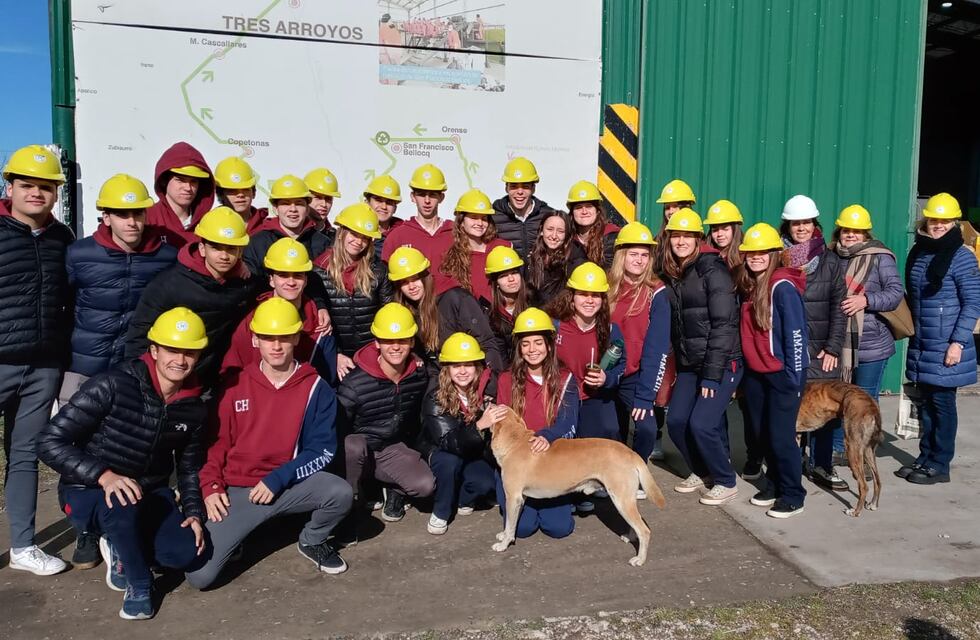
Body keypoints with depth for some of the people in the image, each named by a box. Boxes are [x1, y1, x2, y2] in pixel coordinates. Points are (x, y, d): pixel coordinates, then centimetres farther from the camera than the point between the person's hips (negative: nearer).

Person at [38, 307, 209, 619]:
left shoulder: (194, 408, -3)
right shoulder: (112, 385, -22)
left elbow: (190, 468, 10)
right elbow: (50, 443, -22)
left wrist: (194, 513, -4)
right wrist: (104, 476, -34)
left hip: (150, 494, 5)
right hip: (88, 492, -4)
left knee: (186, 551, -19)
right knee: (123, 505, -39)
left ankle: (120, 549, 14)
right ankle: (139, 586, -10)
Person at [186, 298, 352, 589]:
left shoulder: (316, 389, -5)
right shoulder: (234, 384, 1)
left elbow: (323, 451, -6)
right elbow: (216, 440, 8)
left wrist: (277, 479, -16)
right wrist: (210, 486, -6)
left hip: (291, 485, 0)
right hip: (237, 491, 1)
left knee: (340, 493, -30)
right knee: (199, 576, -14)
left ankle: (312, 541, 4)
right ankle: (234, 532, 21)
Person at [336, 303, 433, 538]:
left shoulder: (419, 375, -7)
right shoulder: (354, 383, -24)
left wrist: (411, 452, 12)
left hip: (394, 448, 3)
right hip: (358, 451, -3)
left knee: (426, 485, -23)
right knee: (353, 445, -39)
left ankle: (394, 489, 14)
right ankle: (351, 507, -13)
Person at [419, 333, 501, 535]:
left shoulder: (487, 393, -17)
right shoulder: (435, 400, -24)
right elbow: (448, 442, -35)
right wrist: (479, 425, -49)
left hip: (472, 455, 2)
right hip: (439, 455, -2)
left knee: (486, 484, -25)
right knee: (449, 461, -34)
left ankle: (460, 501, 9)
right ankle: (440, 513, -10)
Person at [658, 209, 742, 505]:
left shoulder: (712, 270, -13)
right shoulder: (671, 275, 8)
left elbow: (724, 324, -18)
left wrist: (712, 373, -20)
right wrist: (679, 366, 7)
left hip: (722, 363, -7)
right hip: (689, 365, 7)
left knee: (701, 423, -12)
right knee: (676, 420, 4)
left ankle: (726, 482, 11)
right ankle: (701, 472, 27)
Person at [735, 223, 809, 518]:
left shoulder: (783, 286, -16)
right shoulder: (749, 286, 7)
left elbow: (796, 334, -17)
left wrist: (794, 376, -16)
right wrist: (745, 367, 9)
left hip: (782, 373, -7)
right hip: (756, 373, 7)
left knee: (781, 435, -2)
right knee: (762, 433, 14)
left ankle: (793, 496, 12)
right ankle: (774, 485, 30)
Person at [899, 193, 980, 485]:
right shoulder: (917, 253, 10)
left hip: (946, 348, -6)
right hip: (921, 345, 6)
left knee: (942, 404, 2)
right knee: (926, 403, 13)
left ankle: (939, 465, 12)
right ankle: (925, 458, 24)